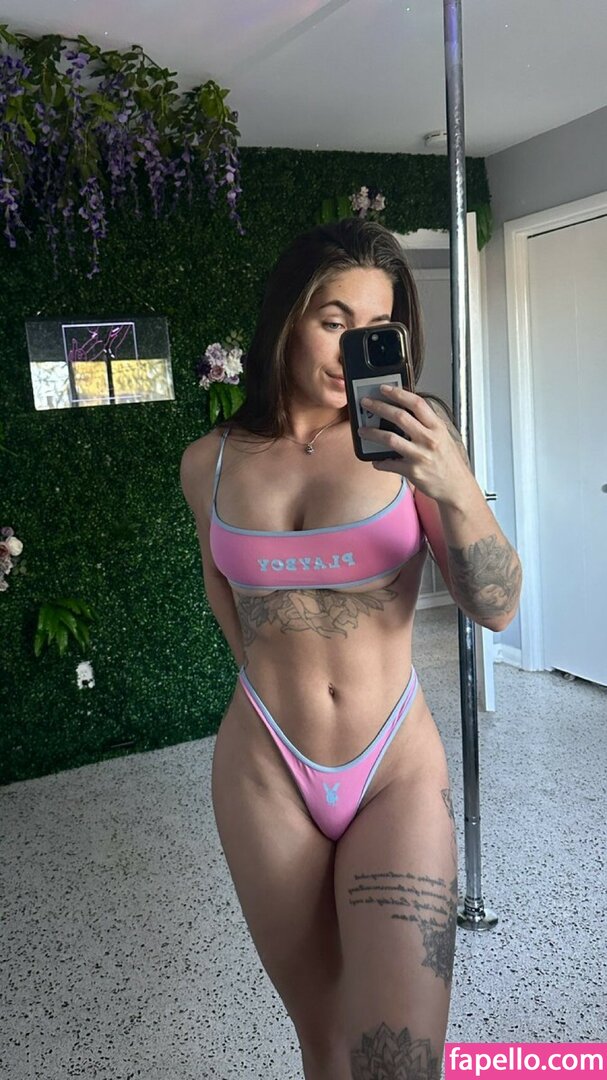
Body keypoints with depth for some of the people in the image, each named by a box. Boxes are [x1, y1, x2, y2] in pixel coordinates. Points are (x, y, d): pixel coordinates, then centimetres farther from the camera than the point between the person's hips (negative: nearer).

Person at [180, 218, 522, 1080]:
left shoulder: (410, 435, -7)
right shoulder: (211, 462, 0)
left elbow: (497, 607, -11)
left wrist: (456, 487, -27)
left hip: (399, 769, -1)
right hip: (265, 773, 2)